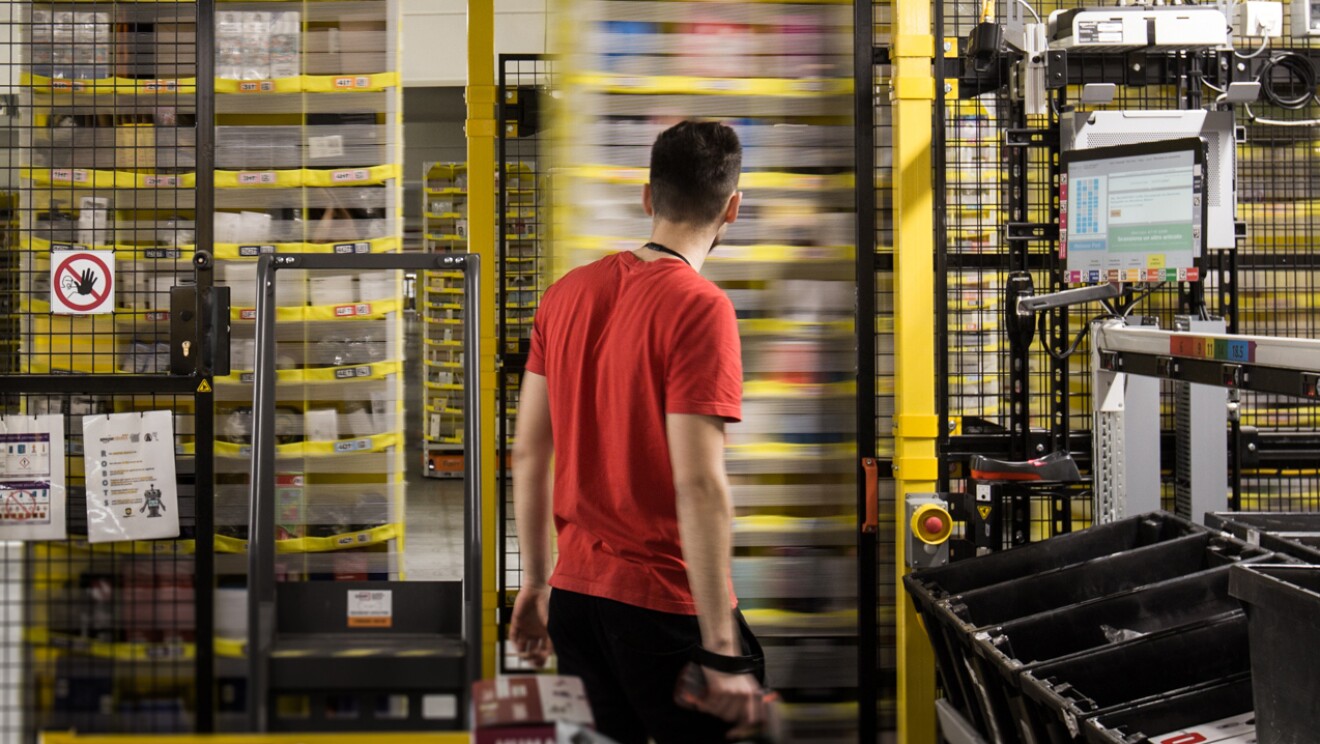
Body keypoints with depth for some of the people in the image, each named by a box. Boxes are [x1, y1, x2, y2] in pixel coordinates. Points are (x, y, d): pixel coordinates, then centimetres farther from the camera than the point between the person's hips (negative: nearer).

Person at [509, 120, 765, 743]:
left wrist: (535, 584, 18)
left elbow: (527, 453, 8)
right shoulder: (700, 307, -15)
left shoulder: (566, 293, 5)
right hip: (665, 603, -6)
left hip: (575, 594, 6)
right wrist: (723, 650, -17)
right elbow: (699, 487, -20)